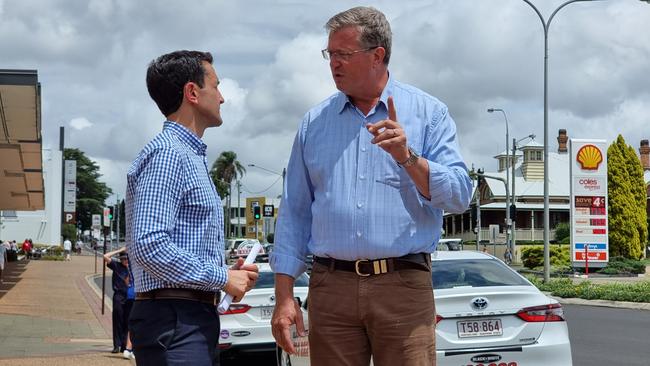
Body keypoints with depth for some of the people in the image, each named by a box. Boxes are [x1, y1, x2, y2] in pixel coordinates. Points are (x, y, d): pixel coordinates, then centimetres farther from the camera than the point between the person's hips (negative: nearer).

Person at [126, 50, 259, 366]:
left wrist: (227, 273, 8)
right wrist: (221, 278, -15)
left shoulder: (191, 156, 21)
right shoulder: (167, 153, -12)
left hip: (196, 318, 10)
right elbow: (148, 245, -23)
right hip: (174, 320, -10)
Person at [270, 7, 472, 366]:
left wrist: (408, 158, -18)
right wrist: (284, 296, 5)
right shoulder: (315, 122, 12)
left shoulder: (428, 113, 5)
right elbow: (294, 213, 11)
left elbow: (459, 196, -4)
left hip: (404, 286, -2)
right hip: (331, 286, 2)